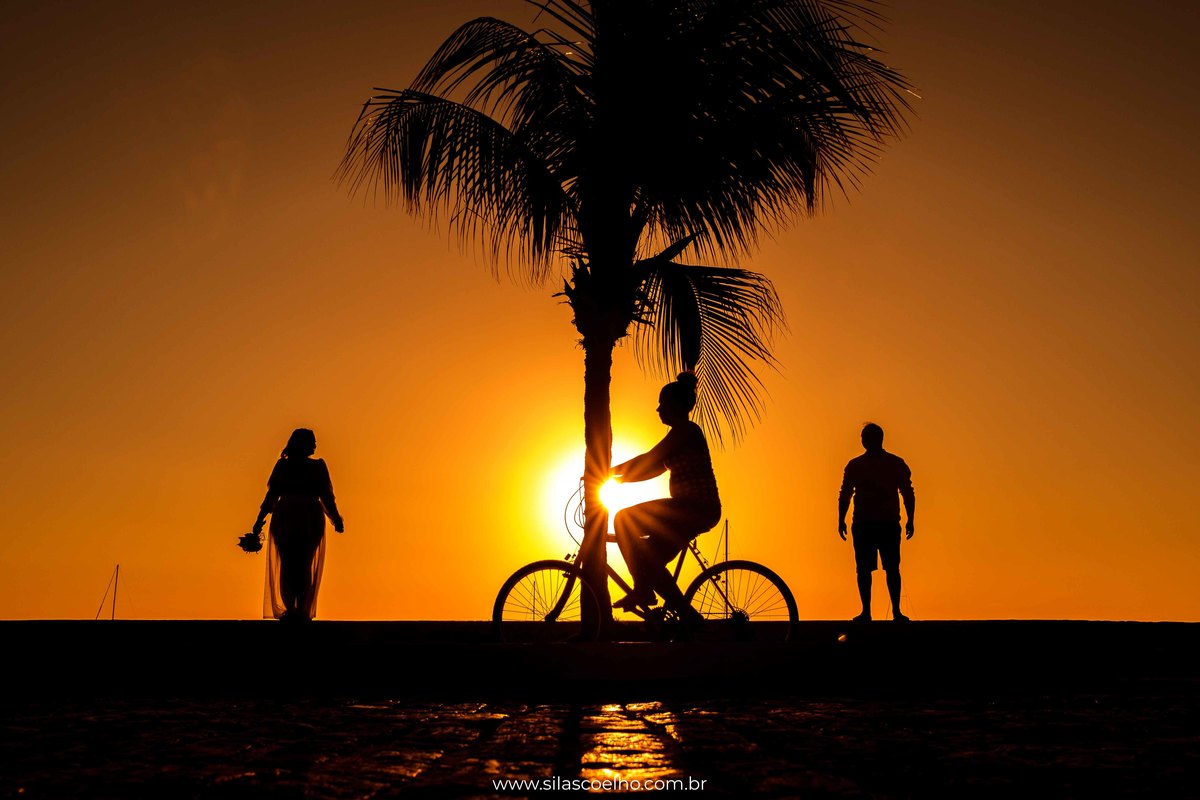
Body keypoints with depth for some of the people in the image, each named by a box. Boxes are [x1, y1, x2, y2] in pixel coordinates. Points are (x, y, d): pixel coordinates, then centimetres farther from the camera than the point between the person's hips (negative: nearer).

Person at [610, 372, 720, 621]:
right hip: (693, 511, 10)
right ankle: (687, 616, 16)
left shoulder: (687, 430, -10)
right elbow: (654, 468, 18)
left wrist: (609, 471, -13)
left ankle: (642, 591, -11)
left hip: (696, 508, -10)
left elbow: (648, 460, -17)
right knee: (651, 562, 12)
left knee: (624, 520, -14)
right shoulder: (681, 434, 20)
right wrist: (617, 477, 11)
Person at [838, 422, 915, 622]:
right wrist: (841, 521, 4)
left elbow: (908, 493, 6)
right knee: (863, 569, 0)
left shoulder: (896, 464, 4)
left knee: (892, 568, -4)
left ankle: (896, 611, 2)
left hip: (889, 524, -1)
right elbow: (845, 494, 11)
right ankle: (866, 611, 7)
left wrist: (910, 520, -1)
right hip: (862, 524, 2)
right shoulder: (854, 465, 8)